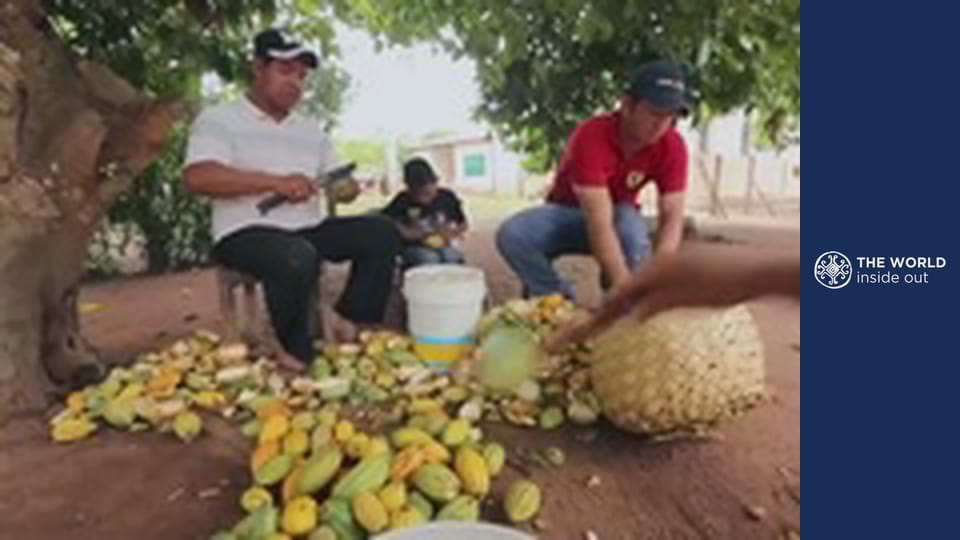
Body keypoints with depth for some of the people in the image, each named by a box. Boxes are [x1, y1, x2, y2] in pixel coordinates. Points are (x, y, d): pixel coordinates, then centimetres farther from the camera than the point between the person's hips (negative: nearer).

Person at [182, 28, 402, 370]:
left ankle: (349, 324, -9)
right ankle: (297, 355, -14)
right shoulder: (219, 118, 1)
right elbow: (197, 178, -17)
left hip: (309, 230, 6)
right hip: (246, 234, -6)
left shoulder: (310, 129, 20)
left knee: (382, 233, -11)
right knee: (297, 258, -38)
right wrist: (276, 182, -22)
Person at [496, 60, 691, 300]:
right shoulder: (592, 136, -31)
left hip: (619, 216, 1)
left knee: (632, 228, -36)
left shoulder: (672, 146, -19)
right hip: (568, 211, -1)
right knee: (511, 235, -29)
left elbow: (672, 218, -23)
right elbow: (599, 224, -39)